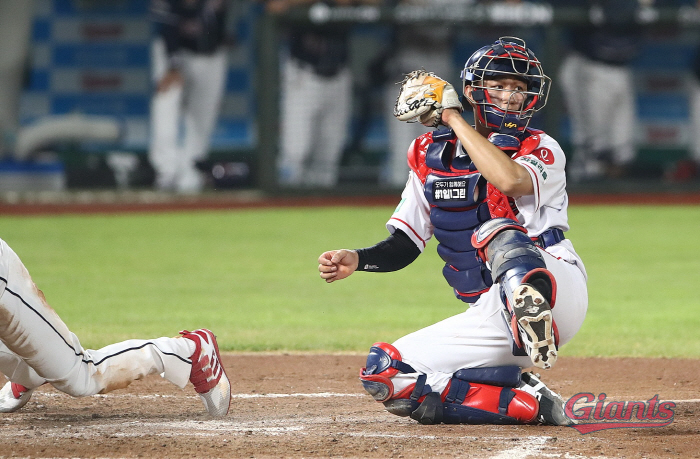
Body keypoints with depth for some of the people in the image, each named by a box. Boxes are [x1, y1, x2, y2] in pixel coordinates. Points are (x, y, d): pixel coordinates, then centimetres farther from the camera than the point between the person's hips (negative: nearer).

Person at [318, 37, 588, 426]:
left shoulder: (542, 150, -2)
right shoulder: (431, 155, 12)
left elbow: (509, 180, -26)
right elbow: (404, 244, 14)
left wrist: (452, 116, -15)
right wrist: (356, 260, -7)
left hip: (558, 290, -6)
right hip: (490, 318, 6)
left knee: (499, 232, -33)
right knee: (383, 375, -7)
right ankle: (525, 402, -14)